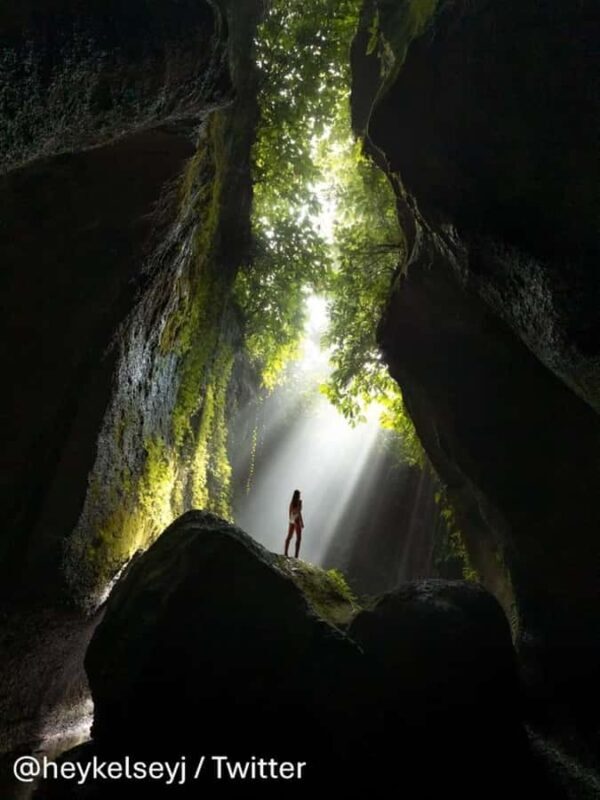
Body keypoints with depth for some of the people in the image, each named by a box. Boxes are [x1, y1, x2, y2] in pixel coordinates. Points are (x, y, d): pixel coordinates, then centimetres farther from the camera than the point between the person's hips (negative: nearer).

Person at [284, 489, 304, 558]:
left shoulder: (291, 502, 7)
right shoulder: (299, 501, -12)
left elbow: (290, 512, 13)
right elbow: (299, 512, -18)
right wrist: (302, 522, -15)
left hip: (292, 520, 7)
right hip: (297, 520, -7)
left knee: (289, 537, 13)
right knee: (298, 538, -3)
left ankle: (285, 553, 12)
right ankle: (296, 555, -10)